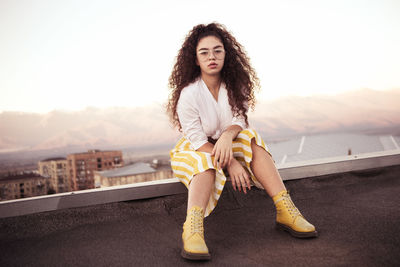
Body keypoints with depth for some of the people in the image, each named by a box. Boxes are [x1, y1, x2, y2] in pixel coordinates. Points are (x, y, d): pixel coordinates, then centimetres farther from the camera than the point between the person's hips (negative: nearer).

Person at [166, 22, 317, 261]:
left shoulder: (235, 85, -6)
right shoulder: (189, 94, -20)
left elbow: (239, 120, -10)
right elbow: (198, 140, -20)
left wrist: (228, 135, -34)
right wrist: (231, 163, -29)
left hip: (228, 144, 4)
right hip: (197, 149, -3)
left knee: (252, 139, -25)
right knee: (206, 161, -36)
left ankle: (285, 211, -34)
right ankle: (192, 229, -56)